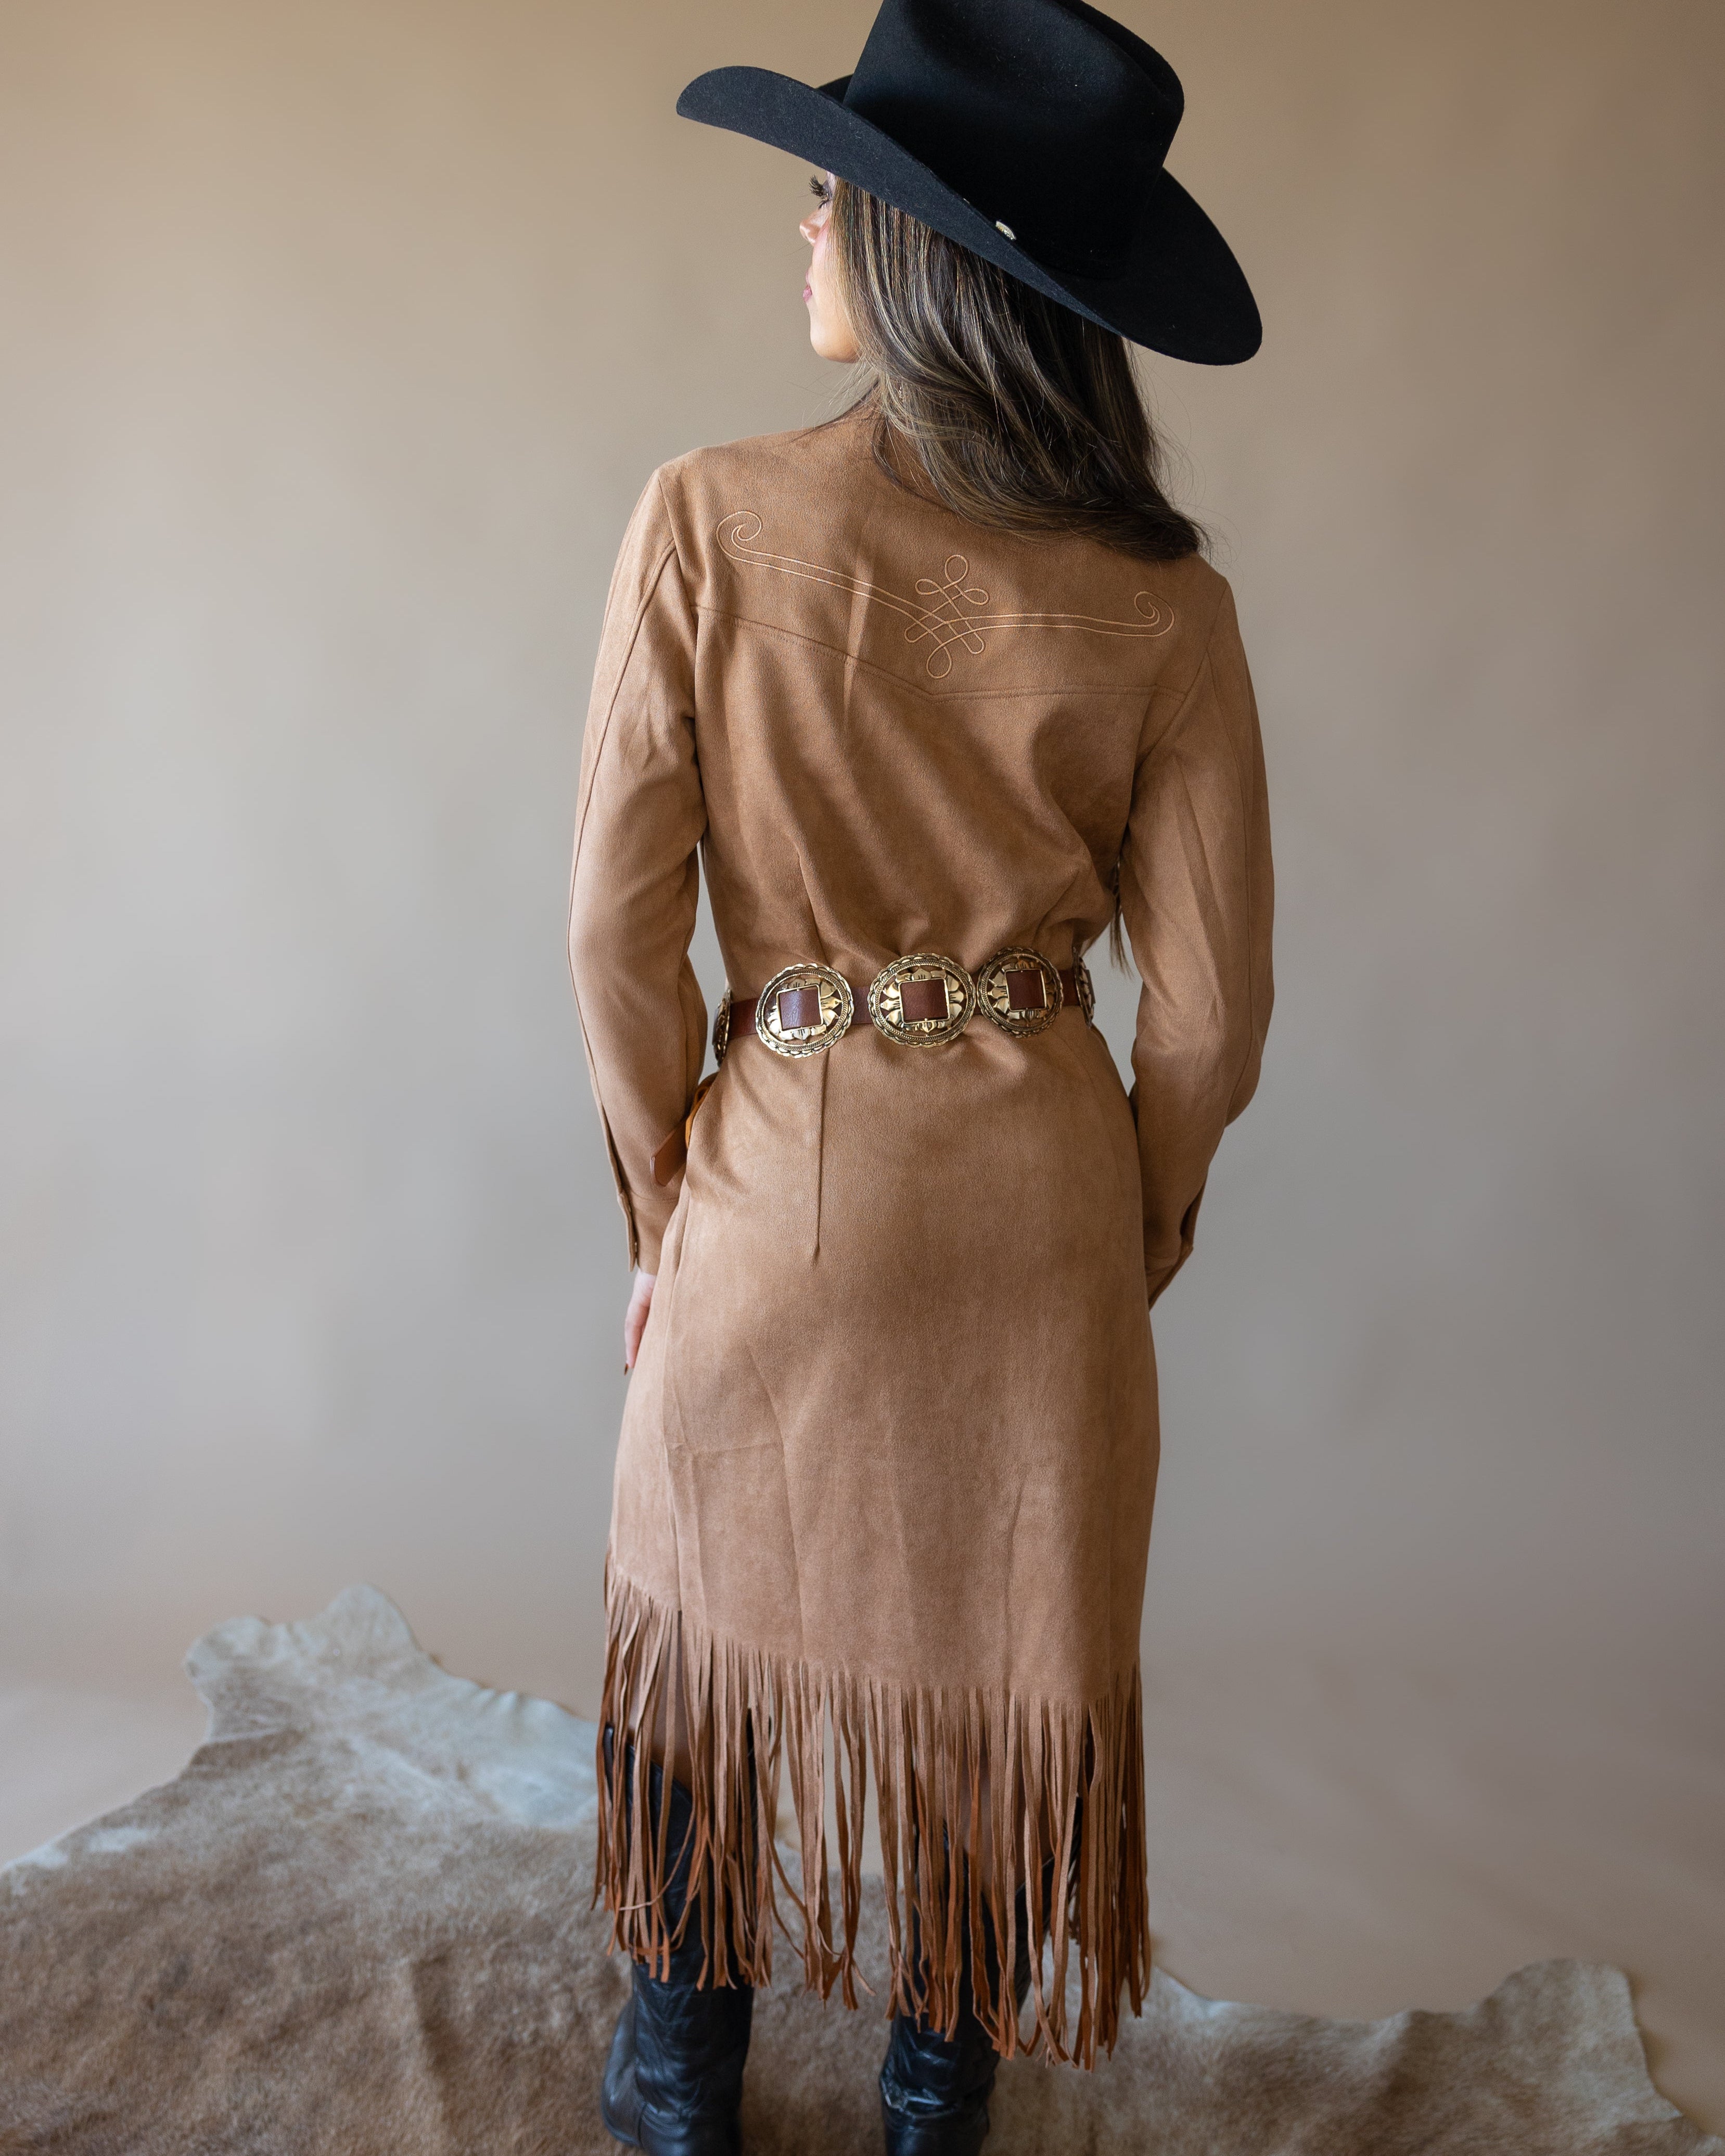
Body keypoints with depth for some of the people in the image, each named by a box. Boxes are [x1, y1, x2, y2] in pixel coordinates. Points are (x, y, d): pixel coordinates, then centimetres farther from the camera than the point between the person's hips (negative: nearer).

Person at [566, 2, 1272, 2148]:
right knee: (1009, 1653, 21)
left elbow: (617, 925, -12)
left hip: (778, 1174, -1)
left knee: (716, 1631, 22)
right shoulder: (1158, 601, -9)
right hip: (1038, 1193, 1)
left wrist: (666, 1202, 3)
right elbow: (1208, 1006, -6)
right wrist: (1132, 1242, 10)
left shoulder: (707, 521, -14)